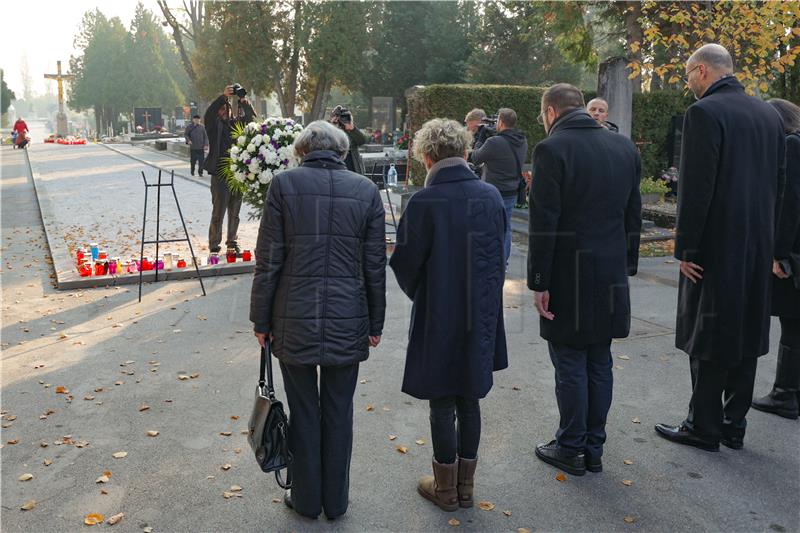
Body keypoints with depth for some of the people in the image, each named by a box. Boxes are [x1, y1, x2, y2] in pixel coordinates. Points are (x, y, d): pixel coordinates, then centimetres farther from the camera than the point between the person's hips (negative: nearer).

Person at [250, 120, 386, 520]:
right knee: (338, 413, 15)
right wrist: (375, 324, 11)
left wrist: (261, 320, 4)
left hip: (295, 321, -1)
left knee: (303, 412, 14)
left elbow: (268, 261, -6)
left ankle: (306, 499, 30)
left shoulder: (285, 184, -6)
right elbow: (375, 267, 2)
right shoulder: (366, 190, -1)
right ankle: (335, 501, 30)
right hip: (348, 322, 2)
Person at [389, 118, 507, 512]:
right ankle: (465, 486, 30)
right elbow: (498, 255, 5)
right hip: (481, 317, 5)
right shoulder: (491, 196, -3)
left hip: (438, 318, -4)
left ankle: (446, 489, 25)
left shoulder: (424, 202, -17)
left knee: (442, 405, 10)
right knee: (469, 400, 16)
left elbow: (406, 263, -10)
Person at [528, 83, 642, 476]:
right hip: (611, 275, 6)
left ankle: (571, 449, 16)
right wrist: (626, 265, 18)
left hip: (568, 277, -6)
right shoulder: (624, 147, 8)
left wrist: (539, 282, -10)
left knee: (570, 365, 5)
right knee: (599, 364, 14)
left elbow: (543, 224, -15)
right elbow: (633, 215, 11)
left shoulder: (552, 149, -12)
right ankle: (594, 449, 24)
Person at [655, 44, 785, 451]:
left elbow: (696, 188, -18)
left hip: (717, 246, -7)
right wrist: (764, 236, 17)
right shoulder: (769, 114, 11)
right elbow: (778, 183, 12)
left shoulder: (704, 113, -13)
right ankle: (734, 426, 24)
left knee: (709, 341, 2)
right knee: (745, 337, 14)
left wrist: (685, 248, -12)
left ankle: (703, 428, 13)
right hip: (758, 247, 8)